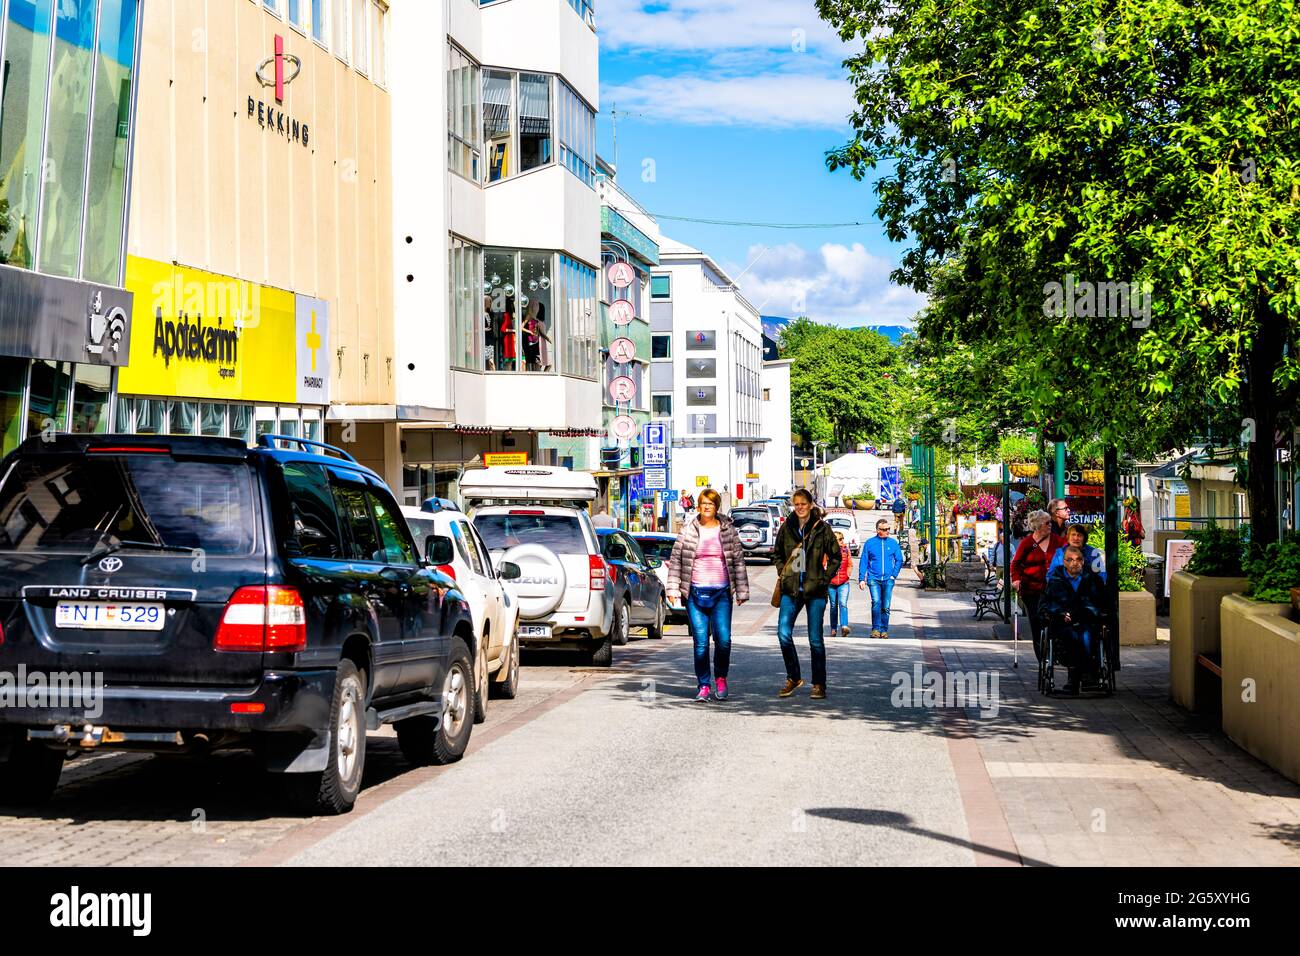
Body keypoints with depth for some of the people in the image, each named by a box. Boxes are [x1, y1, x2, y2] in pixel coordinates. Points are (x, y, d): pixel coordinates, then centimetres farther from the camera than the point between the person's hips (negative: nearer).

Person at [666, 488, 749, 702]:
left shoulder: (728, 530, 6)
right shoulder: (688, 532, 5)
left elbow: (738, 561, 8)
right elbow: (675, 560, 7)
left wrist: (742, 591, 5)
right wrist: (673, 589, 1)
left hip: (722, 592, 0)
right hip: (696, 593, 0)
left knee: (723, 639, -8)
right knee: (700, 641, -2)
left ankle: (721, 678, 15)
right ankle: (703, 685, 9)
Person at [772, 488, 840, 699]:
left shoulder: (822, 528, -2)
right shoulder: (786, 528, 6)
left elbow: (835, 557, 5)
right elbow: (777, 555, 19)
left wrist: (825, 578, -3)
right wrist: (784, 573, 5)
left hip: (815, 589, -2)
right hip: (791, 589, 2)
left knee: (815, 639, 2)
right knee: (783, 632, -9)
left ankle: (819, 684, 12)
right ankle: (793, 678, 8)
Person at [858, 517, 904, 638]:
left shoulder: (893, 543, 6)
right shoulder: (869, 543, 3)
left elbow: (899, 560, 13)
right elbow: (863, 562, 5)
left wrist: (894, 575, 2)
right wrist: (861, 579, 0)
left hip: (888, 580, 2)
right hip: (874, 578, -2)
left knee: (885, 606, 4)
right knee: (876, 602, -19)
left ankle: (884, 630, 16)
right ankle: (875, 629, -14)